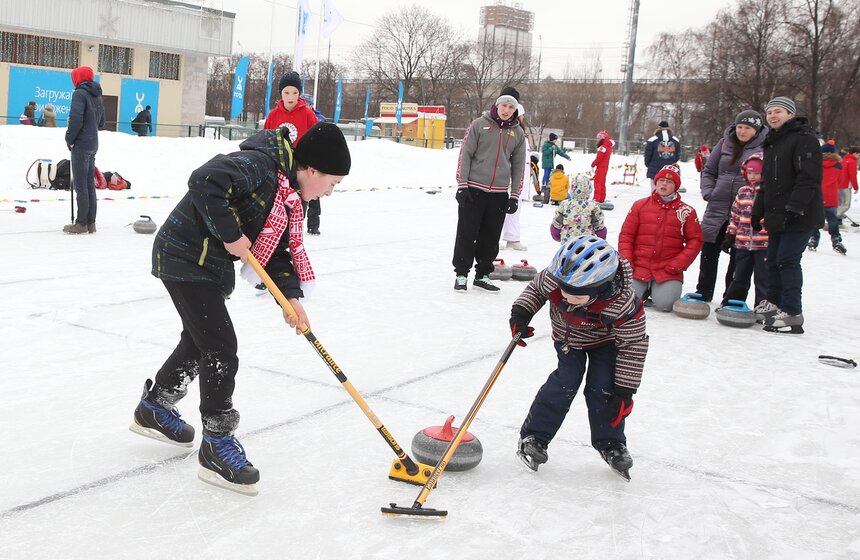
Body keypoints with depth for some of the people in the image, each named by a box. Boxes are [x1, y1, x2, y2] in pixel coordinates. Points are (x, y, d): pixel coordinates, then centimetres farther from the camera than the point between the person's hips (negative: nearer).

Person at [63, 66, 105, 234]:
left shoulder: (80, 93, -10)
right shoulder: (98, 96, 15)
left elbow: (76, 119, -18)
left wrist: (70, 139, -8)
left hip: (81, 145, -8)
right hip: (93, 145, 8)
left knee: (80, 184, -5)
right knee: (90, 184, 10)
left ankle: (82, 223, -4)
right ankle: (90, 223, 12)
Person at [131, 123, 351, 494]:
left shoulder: (291, 197, 6)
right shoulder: (259, 166, -24)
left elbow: (281, 249, 7)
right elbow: (204, 183, -36)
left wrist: (290, 296, -5)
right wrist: (231, 234, -29)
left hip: (213, 265, 11)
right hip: (185, 258, -10)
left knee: (200, 340, 24)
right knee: (221, 348, -10)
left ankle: (155, 407, 45)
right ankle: (217, 444, 2)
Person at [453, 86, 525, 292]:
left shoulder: (518, 133, 8)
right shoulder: (479, 125, -2)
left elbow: (518, 165, 12)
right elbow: (465, 154, -3)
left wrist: (515, 196, 7)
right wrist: (462, 185, -8)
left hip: (499, 194, 3)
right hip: (473, 190, -3)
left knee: (491, 237, 8)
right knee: (466, 234, -1)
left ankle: (483, 275, 20)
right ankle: (461, 274, 10)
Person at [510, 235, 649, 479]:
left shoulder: (623, 304, -41)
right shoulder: (554, 278, -34)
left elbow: (633, 345, -27)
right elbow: (535, 289, -7)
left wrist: (625, 390, -25)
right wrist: (521, 312, -23)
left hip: (605, 341, -2)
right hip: (567, 338, 2)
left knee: (603, 390, -9)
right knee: (565, 382, -11)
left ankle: (611, 444, 12)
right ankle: (533, 436, 0)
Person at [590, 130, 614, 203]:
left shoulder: (603, 147, -18)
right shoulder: (609, 146, 13)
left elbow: (599, 157, -21)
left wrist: (593, 165, -12)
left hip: (601, 167, -10)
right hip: (605, 166, 10)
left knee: (597, 182, -6)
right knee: (602, 183, 15)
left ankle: (596, 199, -8)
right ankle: (602, 199, 21)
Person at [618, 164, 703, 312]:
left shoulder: (686, 211, 5)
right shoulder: (640, 205, 7)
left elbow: (695, 240, 4)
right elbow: (626, 235, 8)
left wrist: (678, 264, -7)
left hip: (668, 272, -1)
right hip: (639, 268, 1)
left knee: (665, 304, -22)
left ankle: (658, 291, 15)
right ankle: (645, 289, 17)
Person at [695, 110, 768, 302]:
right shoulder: (725, 144, 8)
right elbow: (709, 170, 15)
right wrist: (708, 191, 2)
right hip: (718, 206, 4)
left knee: (738, 256, 3)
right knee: (709, 251, 10)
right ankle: (703, 293, 23)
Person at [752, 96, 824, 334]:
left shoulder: (804, 138, -11)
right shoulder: (772, 143, 19)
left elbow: (809, 178, -21)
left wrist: (794, 207, -27)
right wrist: (758, 212, 23)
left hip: (799, 216, -9)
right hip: (777, 215, 9)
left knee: (787, 260, -11)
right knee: (773, 260, 14)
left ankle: (792, 314, -8)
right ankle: (774, 304, 29)